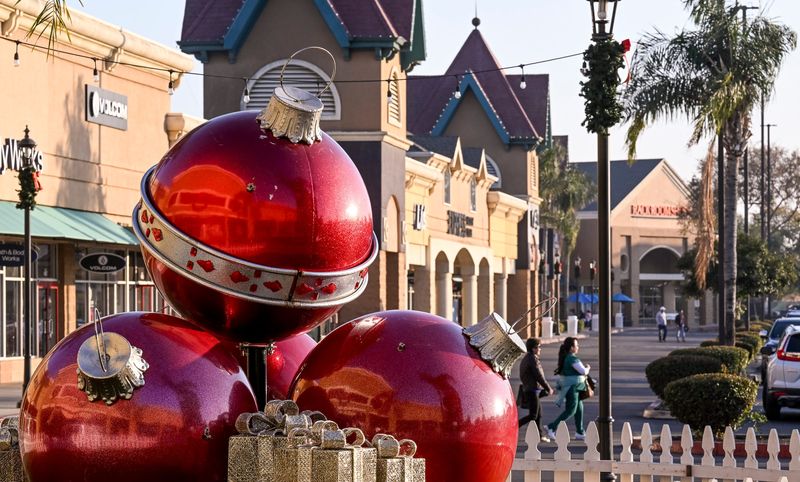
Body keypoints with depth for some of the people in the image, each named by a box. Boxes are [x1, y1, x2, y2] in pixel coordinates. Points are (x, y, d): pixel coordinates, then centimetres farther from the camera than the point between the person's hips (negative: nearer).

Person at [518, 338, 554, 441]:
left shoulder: (526, 358, 15)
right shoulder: (533, 359, -15)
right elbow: (539, 376, -18)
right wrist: (548, 388, -8)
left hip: (528, 389, 10)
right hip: (532, 390, -10)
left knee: (539, 414, 12)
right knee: (533, 415, -8)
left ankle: (539, 436, 14)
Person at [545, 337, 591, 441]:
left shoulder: (565, 357, 11)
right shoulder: (572, 359, -19)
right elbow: (583, 371, -20)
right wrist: (587, 368, 1)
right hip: (572, 387, -10)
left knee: (579, 409, 13)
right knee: (570, 410, -6)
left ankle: (580, 433, 17)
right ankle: (552, 427, -5)